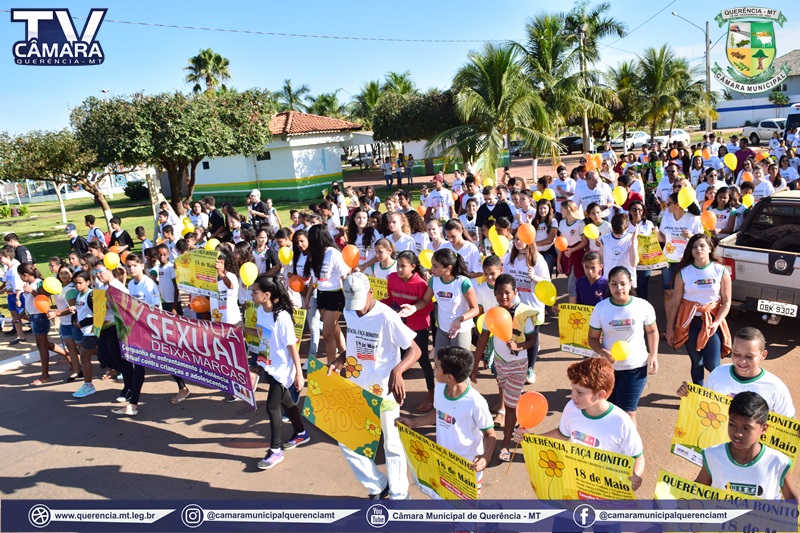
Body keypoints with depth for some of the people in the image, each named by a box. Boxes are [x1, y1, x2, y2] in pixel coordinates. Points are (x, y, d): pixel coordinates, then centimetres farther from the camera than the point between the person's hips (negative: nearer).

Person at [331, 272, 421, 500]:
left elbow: (415, 350, -21)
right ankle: (378, 486, 31)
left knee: (391, 444, 10)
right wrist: (340, 360, -7)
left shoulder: (387, 317, -22)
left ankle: (399, 494, 32)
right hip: (356, 388, 6)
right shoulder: (349, 312, -1)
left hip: (384, 391, -6)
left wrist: (397, 370, -39)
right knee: (346, 441, 11)